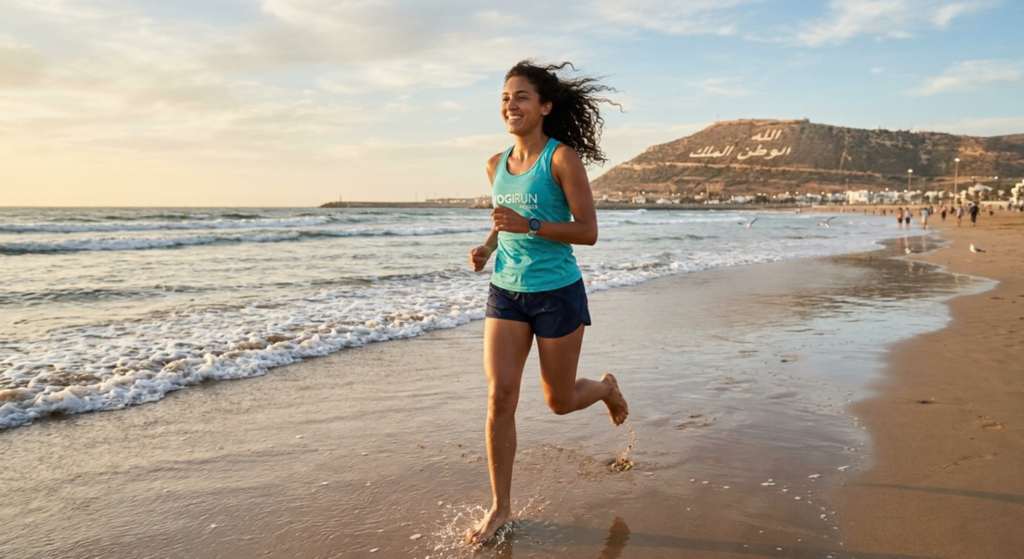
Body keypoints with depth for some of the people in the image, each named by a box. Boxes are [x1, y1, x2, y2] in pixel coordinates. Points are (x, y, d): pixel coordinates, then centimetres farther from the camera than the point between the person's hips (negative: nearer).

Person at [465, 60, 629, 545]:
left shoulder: (562, 158, -12)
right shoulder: (496, 165, 5)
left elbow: (588, 231, -15)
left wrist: (529, 226, -27)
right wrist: (487, 246, 2)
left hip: (557, 293, -4)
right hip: (506, 292, 5)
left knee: (560, 402, 10)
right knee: (499, 397, -5)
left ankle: (607, 388, 46)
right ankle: (500, 507, 10)